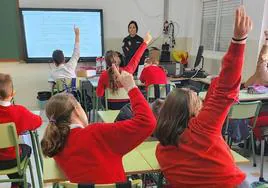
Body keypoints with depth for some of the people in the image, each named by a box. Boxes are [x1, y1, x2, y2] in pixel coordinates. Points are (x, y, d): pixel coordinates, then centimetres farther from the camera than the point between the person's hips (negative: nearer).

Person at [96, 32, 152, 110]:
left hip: (111, 105, 0)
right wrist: (145, 42, 3)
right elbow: (136, 58, -6)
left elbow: (99, 94, -10)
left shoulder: (104, 75, -16)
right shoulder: (127, 71, -17)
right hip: (127, 104, 1)